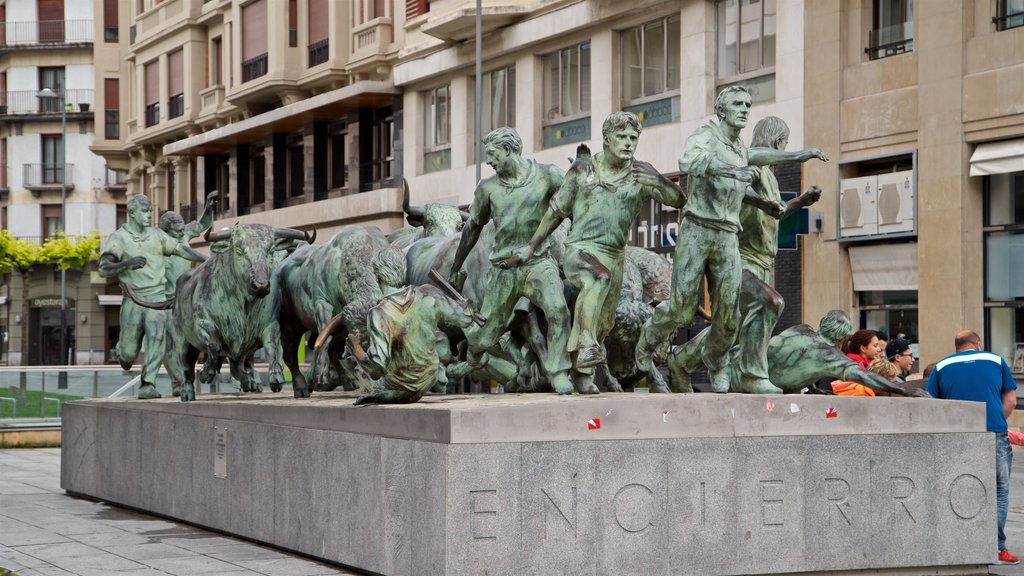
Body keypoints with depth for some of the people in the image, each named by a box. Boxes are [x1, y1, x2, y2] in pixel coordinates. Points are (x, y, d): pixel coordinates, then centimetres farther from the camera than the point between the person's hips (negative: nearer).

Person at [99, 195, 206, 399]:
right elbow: (104, 269, -16)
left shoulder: (156, 234, 7)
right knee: (130, 352, 4)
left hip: (157, 296, 2)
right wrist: (127, 264, -33)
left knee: (156, 339, -17)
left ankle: (147, 386, -15)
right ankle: (122, 351, 42)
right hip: (133, 299, -2)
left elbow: (181, 249, 19)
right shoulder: (117, 239, -6)